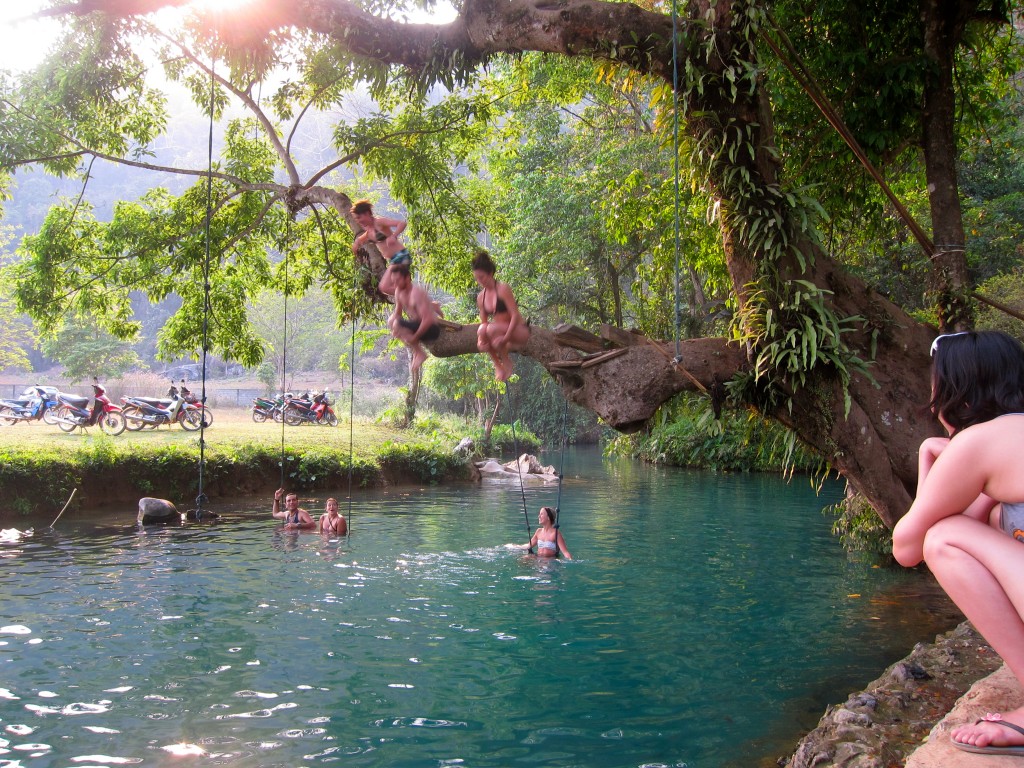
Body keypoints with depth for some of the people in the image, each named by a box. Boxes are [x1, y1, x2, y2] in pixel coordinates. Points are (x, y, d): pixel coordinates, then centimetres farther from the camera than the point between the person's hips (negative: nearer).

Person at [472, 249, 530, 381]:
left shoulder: (503, 290, -14)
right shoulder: (481, 297, 5)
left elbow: (515, 315, -20)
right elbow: (483, 322, 8)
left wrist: (505, 338, -29)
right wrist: (480, 340, -13)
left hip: (520, 332, -6)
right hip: (501, 332, 6)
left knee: (491, 328, -33)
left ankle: (507, 364, -15)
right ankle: (498, 366, -4)